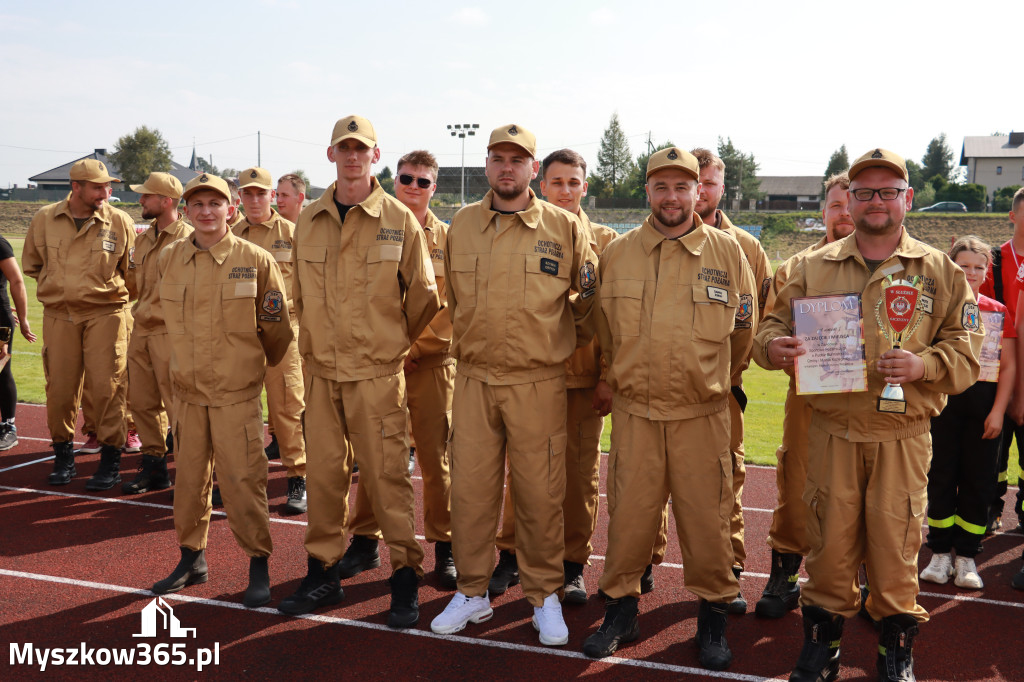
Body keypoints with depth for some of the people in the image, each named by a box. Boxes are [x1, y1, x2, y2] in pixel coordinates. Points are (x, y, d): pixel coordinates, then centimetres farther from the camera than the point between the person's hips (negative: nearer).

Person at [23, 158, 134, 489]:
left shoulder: (120, 221, -1)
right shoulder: (45, 219, 4)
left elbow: (132, 270, 10)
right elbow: (31, 264, 18)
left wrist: (106, 289, 6)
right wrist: (58, 286, 12)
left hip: (105, 313, -2)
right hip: (58, 315, 2)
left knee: (106, 387, -5)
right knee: (59, 388, 6)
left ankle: (110, 460, 5)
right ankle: (63, 456, 21)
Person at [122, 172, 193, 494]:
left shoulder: (187, 239, -10)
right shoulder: (143, 239, 16)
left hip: (169, 332, -8)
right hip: (140, 331, 8)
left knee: (177, 404, -4)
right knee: (142, 402, 12)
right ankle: (153, 465, 24)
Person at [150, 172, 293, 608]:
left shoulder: (256, 261, -7)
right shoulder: (169, 260, 4)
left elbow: (277, 327, 2)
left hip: (237, 392, -4)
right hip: (187, 389, 4)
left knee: (242, 479, -3)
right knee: (189, 477, 12)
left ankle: (259, 565, 11)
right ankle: (192, 558, 29)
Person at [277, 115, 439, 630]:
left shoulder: (399, 220, -4)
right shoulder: (309, 221, 8)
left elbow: (423, 295, 3)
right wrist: (316, 343, 15)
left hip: (377, 373, -4)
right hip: (321, 370, 4)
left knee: (386, 474, -1)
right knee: (324, 472, 10)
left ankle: (406, 578, 11)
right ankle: (323, 573, 23)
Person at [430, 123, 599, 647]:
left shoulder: (565, 229, -1)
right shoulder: (461, 226, 8)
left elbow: (587, 301, 10)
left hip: (538, 383, -2)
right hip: (473, 380, 2)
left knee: (540, 494, 3)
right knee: (470, 490, 6)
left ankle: (544, 596, 21)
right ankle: (472, 593, 22)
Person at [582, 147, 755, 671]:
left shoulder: (728, 252, 2)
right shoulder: (616, 254, 5)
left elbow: (742, 332, 12)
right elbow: (604, 331, 17)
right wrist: (611, 380, 17)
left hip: (702, 414, -1)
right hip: (633, 411, 1)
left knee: (705, 519, 5)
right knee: (629, 515, 7)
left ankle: (713, 617, 23)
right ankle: (621, 608, 25)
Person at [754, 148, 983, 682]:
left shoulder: (941, 271, 6)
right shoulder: (812, 267, 8)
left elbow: (965, 352, 4)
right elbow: (776, 322, 8)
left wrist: (924, 365, -16)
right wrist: (771, 346, -16)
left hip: (903, 436, 0)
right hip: (831, 432, 1)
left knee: (895, 542, 5)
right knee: (829, 539, 5)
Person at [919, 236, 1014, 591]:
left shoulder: (999, 312, 5)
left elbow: (1009, 366, 4)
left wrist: (998, 411, -4)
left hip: (984, 406, 1)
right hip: (944, 402, -1)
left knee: (978, 481, 5)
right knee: (941, 477, 4)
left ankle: (967, 557, 15)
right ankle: (940, 553, 15)